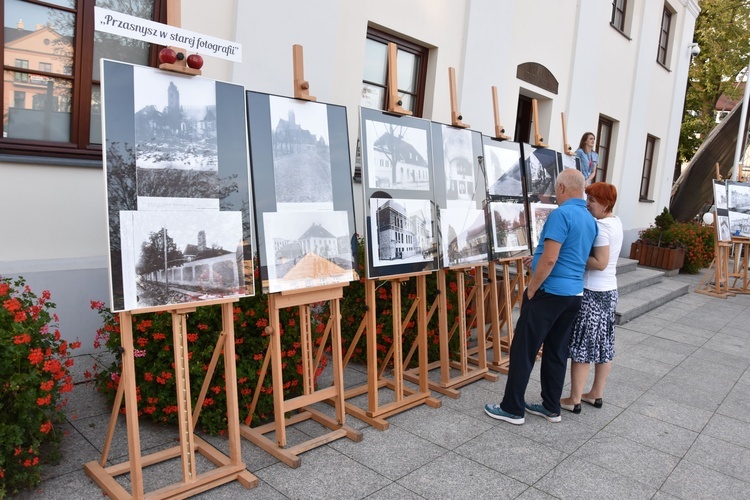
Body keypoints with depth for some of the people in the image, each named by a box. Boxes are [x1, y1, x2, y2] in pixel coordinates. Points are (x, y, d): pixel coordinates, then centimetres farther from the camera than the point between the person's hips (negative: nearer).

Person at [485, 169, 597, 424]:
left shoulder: (560, 214, -16)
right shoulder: (590, 220, 12)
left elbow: (550, 260, -22)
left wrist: (530, 290, -11)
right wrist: (538, 260, 25)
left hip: (550, 293, -9)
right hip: (574, 294, 9)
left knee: (523, 350, 1)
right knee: (557, 351, 15)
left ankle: (512, 408, 9)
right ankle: (551, 408, 24)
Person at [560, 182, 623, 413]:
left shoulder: (601, 226, -19)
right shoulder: (616, 222, 10)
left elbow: (600, 263, -23)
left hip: (592, 292, -10)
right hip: (609, 290, 10)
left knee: (581, 346, 0)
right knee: (603, 344, 15)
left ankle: (574, 400, 10)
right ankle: (596, 394, 27)